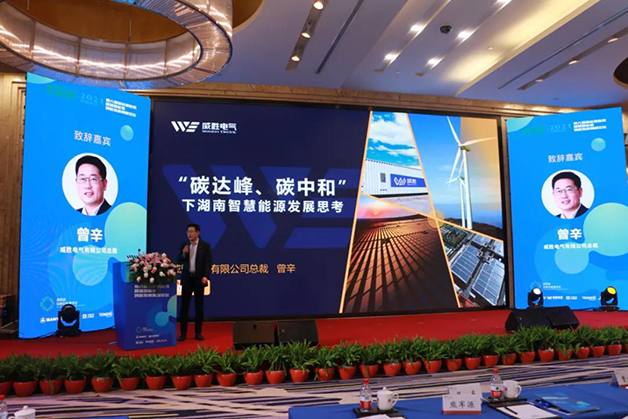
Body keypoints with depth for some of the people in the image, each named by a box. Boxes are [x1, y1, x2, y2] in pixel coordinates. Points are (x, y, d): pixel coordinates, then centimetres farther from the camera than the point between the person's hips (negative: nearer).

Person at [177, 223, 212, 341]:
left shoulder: (205, 245, -3)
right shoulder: (184, 245, 6)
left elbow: (208, 263, -6)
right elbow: (180, 261, 7)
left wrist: (205, 276, -18)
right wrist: (183, 254, -12)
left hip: (199, 278, -2)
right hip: (187, 278, 2)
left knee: (199, 306, 5)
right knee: (184, 306, 3)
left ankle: (198, 332, 14)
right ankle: (183, 333, 10)